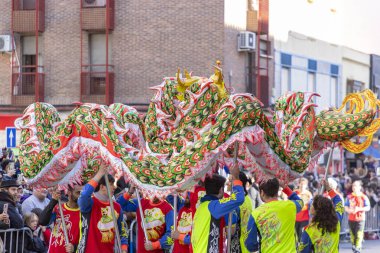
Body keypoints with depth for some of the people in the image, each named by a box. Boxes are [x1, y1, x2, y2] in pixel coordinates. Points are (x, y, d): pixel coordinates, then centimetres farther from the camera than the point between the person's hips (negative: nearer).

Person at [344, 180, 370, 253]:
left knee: (359, 235, -11)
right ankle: (354, 246, 23)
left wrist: (359, 209, -18)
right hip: (351, 219, 4)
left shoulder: (363, 197, -2)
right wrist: (348, 210, -13)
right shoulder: (349, 197, 8)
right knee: (352, 234, 8)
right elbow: (346, 206, 10)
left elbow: (368, 208, -4)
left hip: (360, 219, -4)